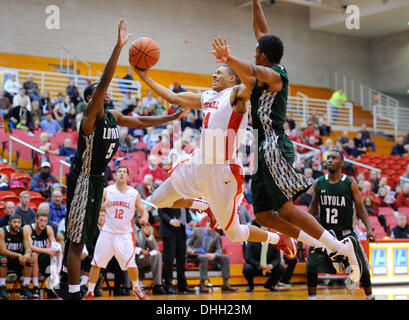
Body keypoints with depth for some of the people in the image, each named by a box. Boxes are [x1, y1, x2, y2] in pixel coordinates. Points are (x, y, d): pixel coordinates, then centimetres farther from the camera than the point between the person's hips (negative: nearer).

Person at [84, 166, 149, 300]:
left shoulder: (134, 193, 2)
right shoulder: (107, 191, 1)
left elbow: (143, 210, 8)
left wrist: (145, 217, -15)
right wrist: (102, 206, -18)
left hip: (125, 233, -1)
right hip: (107, 232, 1)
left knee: (131, 263, -10)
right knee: (96, 263, -1)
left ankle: (136, 288, 15)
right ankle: (90, 293, 11)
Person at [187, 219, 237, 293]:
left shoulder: (216, 235, 13)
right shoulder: (197, 231, 3)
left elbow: (219, 249, 7)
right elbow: (188, 244, 1)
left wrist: (214, 254, -17)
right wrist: (189, 250, -23)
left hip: (208, 256, 4)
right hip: (195, 255, -4)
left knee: (225, 257, -15)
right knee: (204, 258, -39)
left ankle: (225, 284, -15)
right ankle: (202, 285, -36)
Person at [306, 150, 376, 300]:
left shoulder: (350, 184, -5)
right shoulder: (319, 183, 1)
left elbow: (360, 208, -4)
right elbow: (313, 208, 11)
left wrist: (369, 229, -16)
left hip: (345, 232, -1)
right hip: (324, 232, 1)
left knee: (361, 268, 4)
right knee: (311, 267, -10)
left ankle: (370, 296, 25)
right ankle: (312, 297, 4)